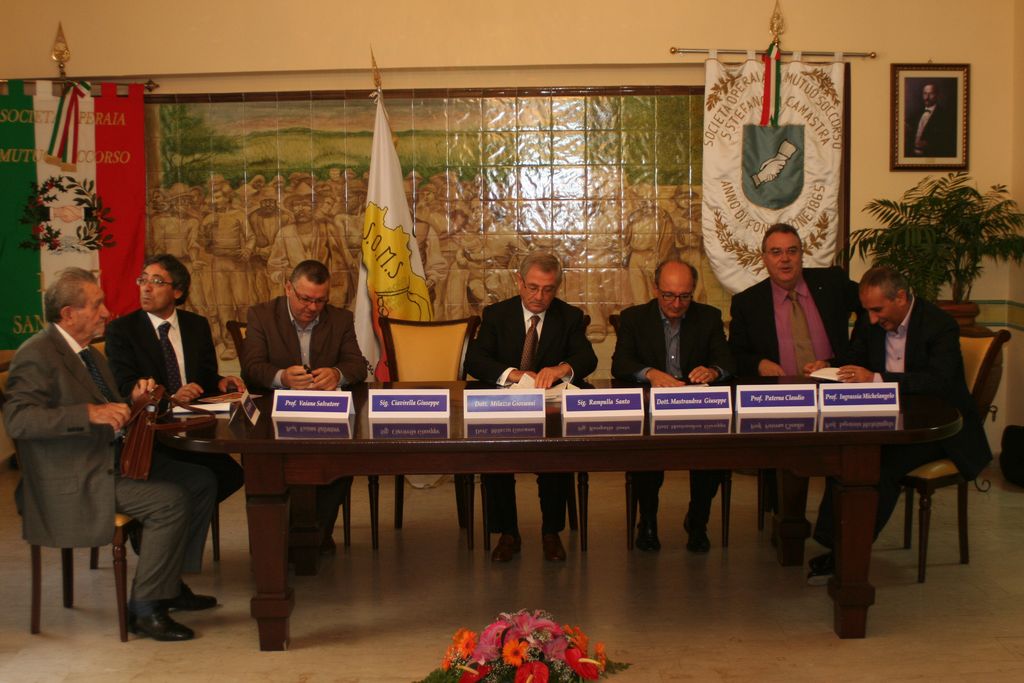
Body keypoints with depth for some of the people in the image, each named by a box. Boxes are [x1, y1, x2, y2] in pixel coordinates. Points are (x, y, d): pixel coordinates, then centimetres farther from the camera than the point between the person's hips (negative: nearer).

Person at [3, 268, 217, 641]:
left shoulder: (87, 353, 15)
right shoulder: (38, 354, -15)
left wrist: (131, 399, 2)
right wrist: (89, 412, -34)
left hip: (115, 457, 10)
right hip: (74, 481, -10)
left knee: (201, 481, 3)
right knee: (171, 500, -24)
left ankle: (171, 583, 12)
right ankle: (144, 608, -12)